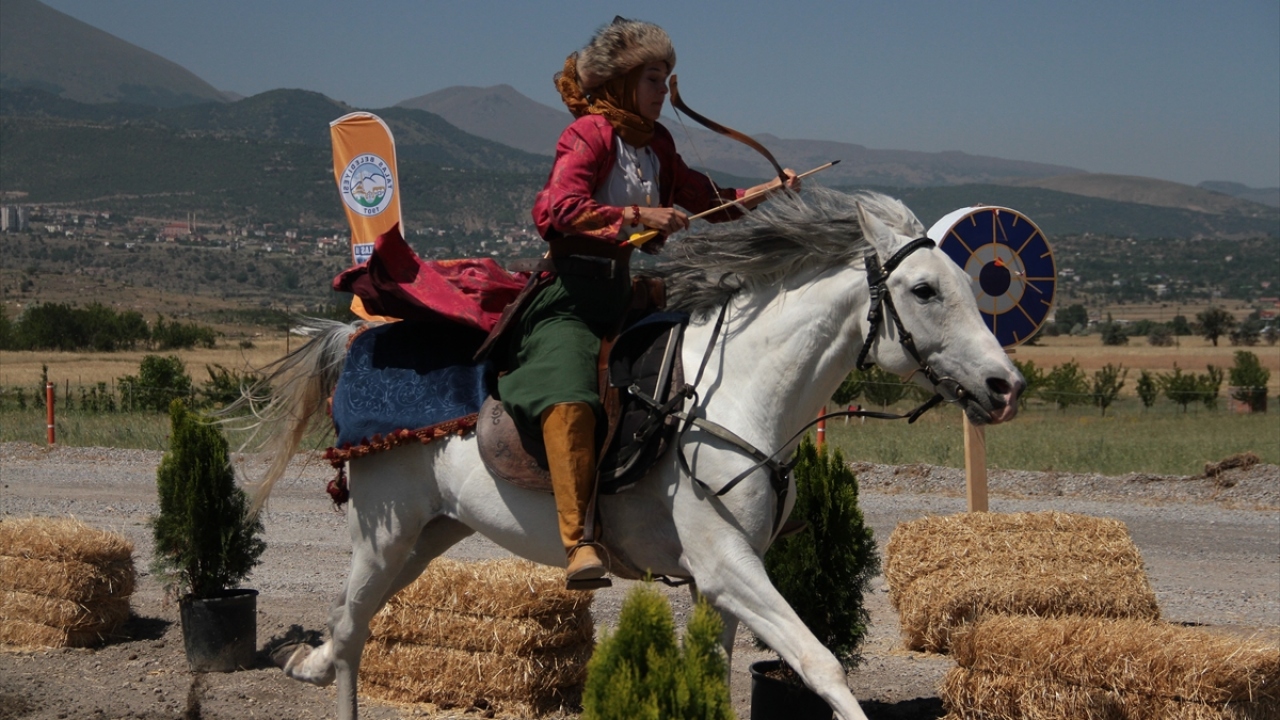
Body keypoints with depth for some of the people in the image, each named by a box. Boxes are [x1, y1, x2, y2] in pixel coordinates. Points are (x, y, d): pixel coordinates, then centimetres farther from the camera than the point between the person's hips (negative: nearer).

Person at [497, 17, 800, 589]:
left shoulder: (656, 145, 17)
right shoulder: (590, 134, -7)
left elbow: (705, 198, 28)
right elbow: (556, 209, -22)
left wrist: (769, 191, 16)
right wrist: (640, 214, -26)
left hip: (625, 293, 9)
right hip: (570, 294, -9)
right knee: (571, 398, -30)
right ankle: (580, 544, -34)